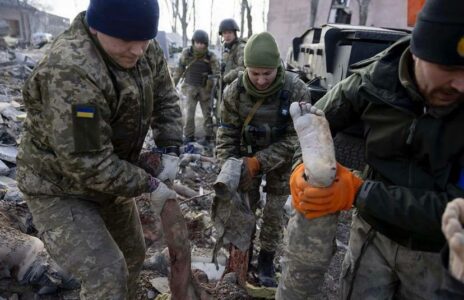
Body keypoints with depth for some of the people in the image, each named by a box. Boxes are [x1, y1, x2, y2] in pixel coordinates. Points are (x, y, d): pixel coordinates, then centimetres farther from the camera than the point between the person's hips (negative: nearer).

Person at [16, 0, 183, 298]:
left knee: (134, 253, 20)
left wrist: (170, 148, -11)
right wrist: (148, 184, -22)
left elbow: (165, 97, 3)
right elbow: (87, 164, -32)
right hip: (59, 187, -7)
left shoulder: (145, 49, -10)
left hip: (108, 177, 8)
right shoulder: (70, 73, -34)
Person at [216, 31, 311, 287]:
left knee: (274, 212, 7)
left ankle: (266, 259, 29)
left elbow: (295, 138, -23)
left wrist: (259, 162, -32)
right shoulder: (235, 91, -18)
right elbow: (227, 132, -10)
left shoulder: (296, 90, -25)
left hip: (281, 161, -1)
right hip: (247, 156, 2)